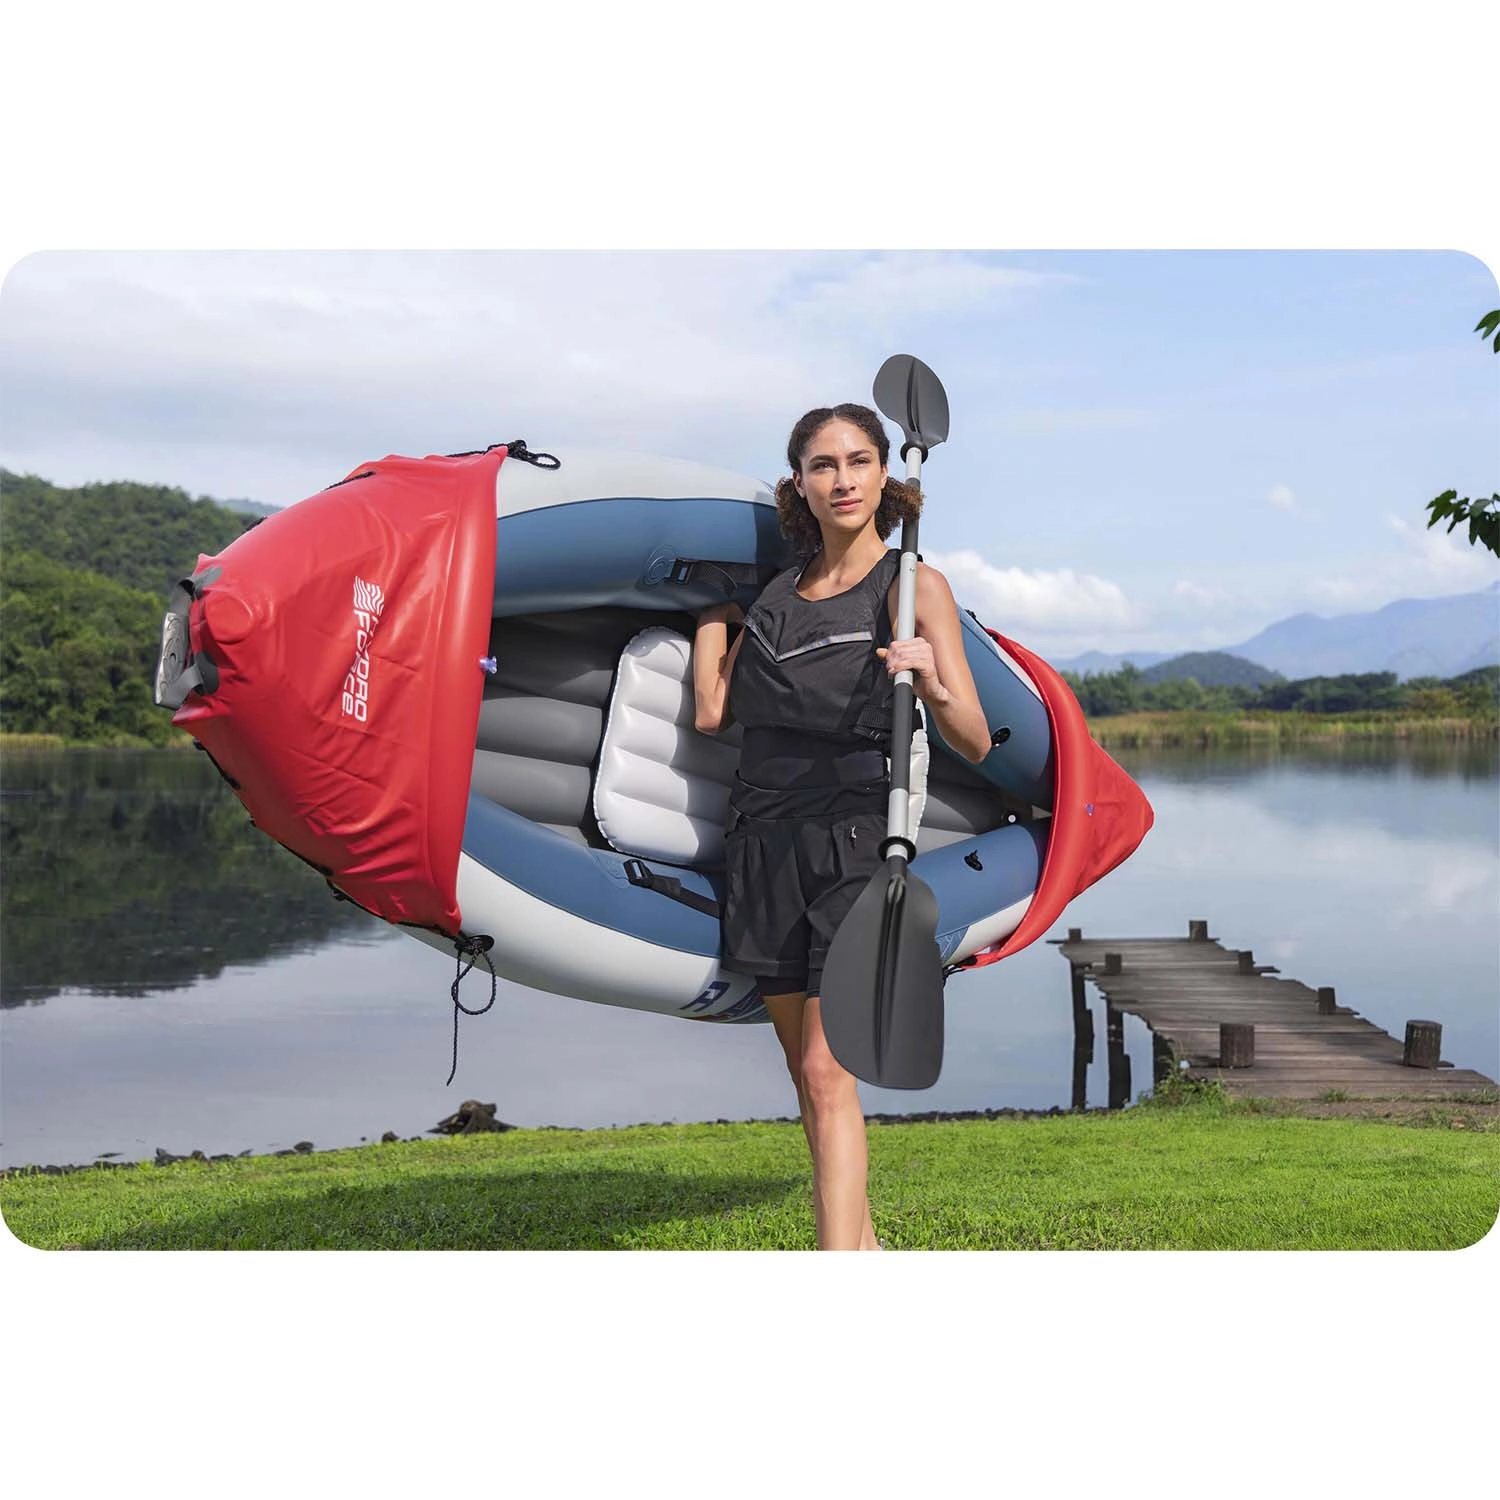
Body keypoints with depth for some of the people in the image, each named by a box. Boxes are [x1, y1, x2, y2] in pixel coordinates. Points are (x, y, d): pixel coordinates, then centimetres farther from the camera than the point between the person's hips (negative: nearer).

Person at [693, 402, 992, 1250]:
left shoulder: (912, 586, -2)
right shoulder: (776, 591, 14)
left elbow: (975, 743, -6)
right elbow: (711, 712, 9)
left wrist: (931, 683, -26)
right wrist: (712, 600, 17)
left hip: (853, 839, -6)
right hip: (763, 839, 6)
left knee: (827, 1070, -13)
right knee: (804, 1067, 10)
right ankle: (862, 1244, 26)